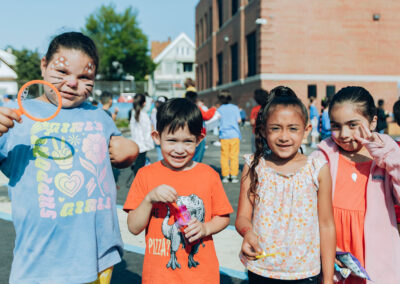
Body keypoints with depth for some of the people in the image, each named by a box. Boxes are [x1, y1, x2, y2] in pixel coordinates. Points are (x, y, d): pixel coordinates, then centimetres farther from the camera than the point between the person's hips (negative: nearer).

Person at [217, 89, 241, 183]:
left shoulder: (219, 109, 2)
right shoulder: (235, 108, 1)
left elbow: (217, 122, 3)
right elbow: (239, 120, 0)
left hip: (224, 136, 0)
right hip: (234, 135, 0)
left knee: (224, 156, 6)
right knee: (234, 156, 3)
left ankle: (225, 175, 7)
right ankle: (234, 175, 2)